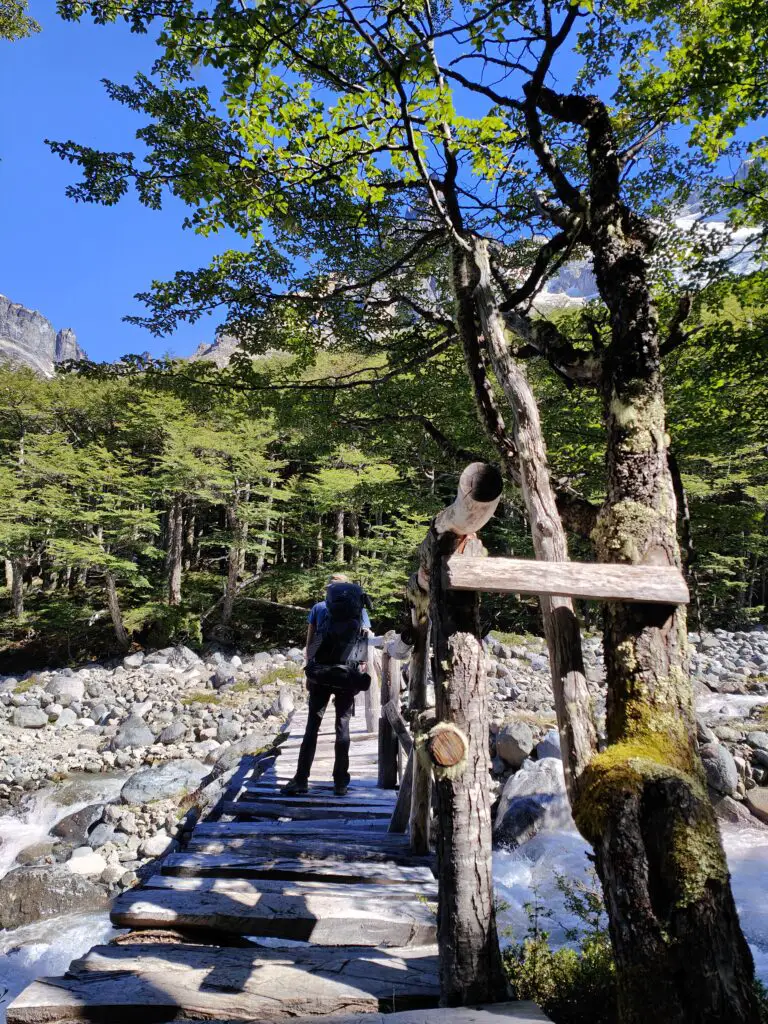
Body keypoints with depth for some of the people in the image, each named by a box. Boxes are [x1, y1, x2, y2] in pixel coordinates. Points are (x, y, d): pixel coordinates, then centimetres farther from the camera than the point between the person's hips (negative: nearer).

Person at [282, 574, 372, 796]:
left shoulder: (318, 608, 4)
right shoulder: (361, 611, 6)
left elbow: (309, 646, 4)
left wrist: (310, 672, 13)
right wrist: (359, 674, 12)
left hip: (319, 675, 0)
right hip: (347, 677, 0)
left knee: (312, 725, 7)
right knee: (342, 726, 8)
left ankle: (301, 779, 7)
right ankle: (341, 782, 9)